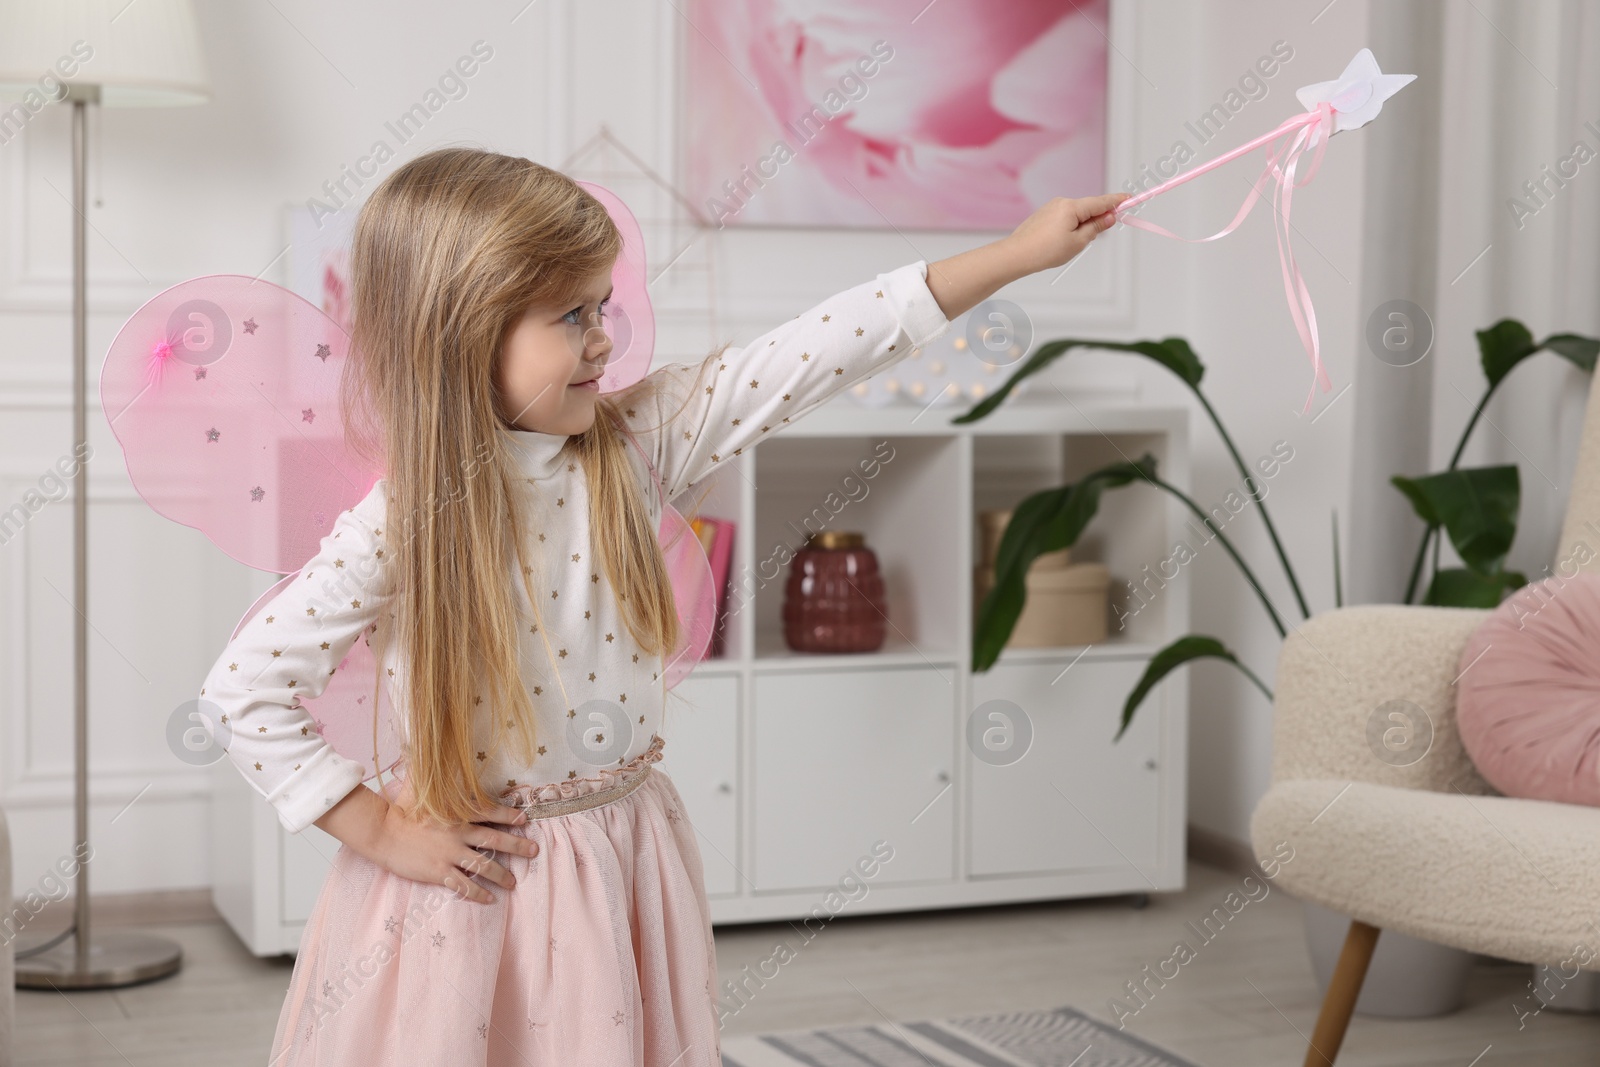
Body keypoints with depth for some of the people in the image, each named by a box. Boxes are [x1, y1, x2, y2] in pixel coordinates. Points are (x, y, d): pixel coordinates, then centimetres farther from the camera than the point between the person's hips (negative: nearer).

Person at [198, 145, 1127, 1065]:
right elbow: (246, 685, -14)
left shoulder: (637, 442, -7)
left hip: (625, 859, 4)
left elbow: (816, 355, -11)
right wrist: (381, 831, -12)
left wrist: (1020, 252, -13)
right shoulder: (404, 523, -18)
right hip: (477, 876, -4)